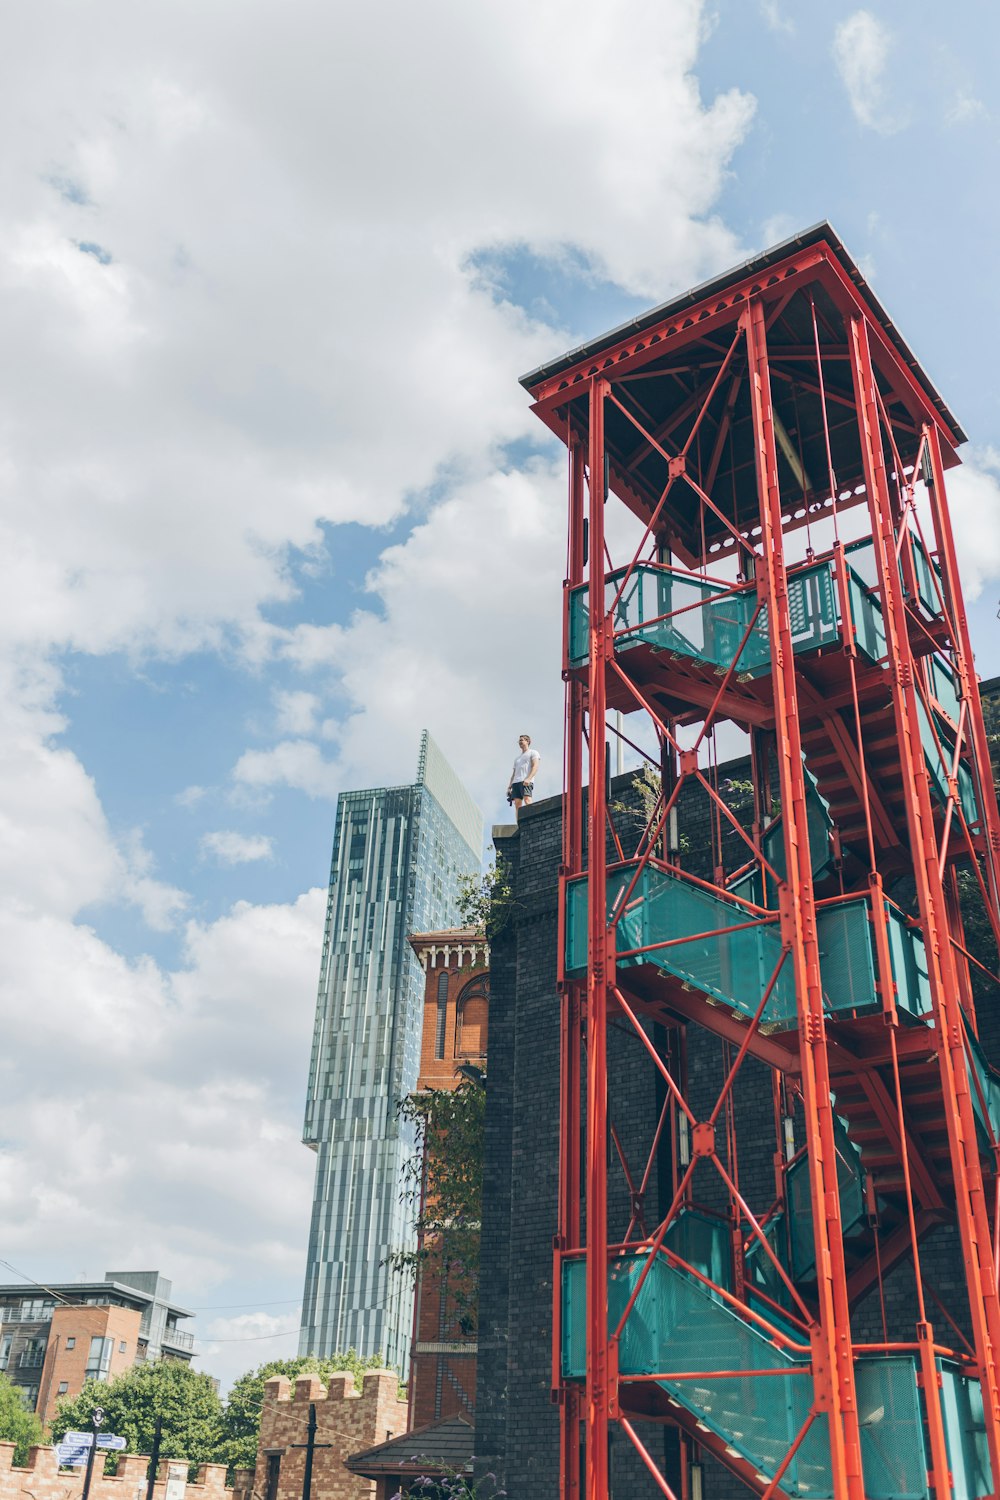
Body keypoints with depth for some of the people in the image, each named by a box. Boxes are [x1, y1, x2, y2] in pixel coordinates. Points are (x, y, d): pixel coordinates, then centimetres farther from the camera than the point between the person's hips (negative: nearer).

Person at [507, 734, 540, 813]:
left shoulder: (533, 753, 12)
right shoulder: (517, 757, 33)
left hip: (526, 782, -7)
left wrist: (528, 778, -20)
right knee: (517, 804, -6)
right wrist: (509, 786, 16)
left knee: (527, 800, -25)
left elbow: (535, 767, -4)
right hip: (515, 782, 7)